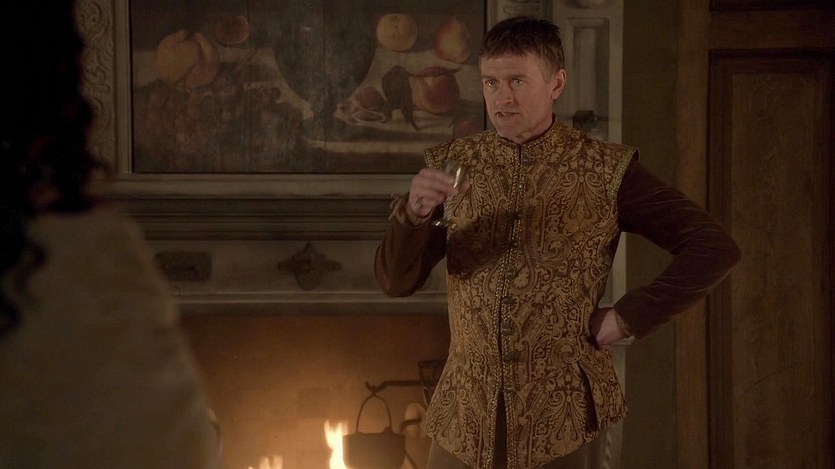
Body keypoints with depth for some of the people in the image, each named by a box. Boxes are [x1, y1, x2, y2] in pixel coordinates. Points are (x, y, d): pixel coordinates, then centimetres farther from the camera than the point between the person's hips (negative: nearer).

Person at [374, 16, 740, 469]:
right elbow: (395, 281, -1)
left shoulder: (605, 171, -4)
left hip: (565, 417, -3)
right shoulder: (452, 164, 5)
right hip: (466, 416, 3)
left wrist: (627, 317, -10)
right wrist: (413, 214, -20)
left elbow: (714, 248, -6)